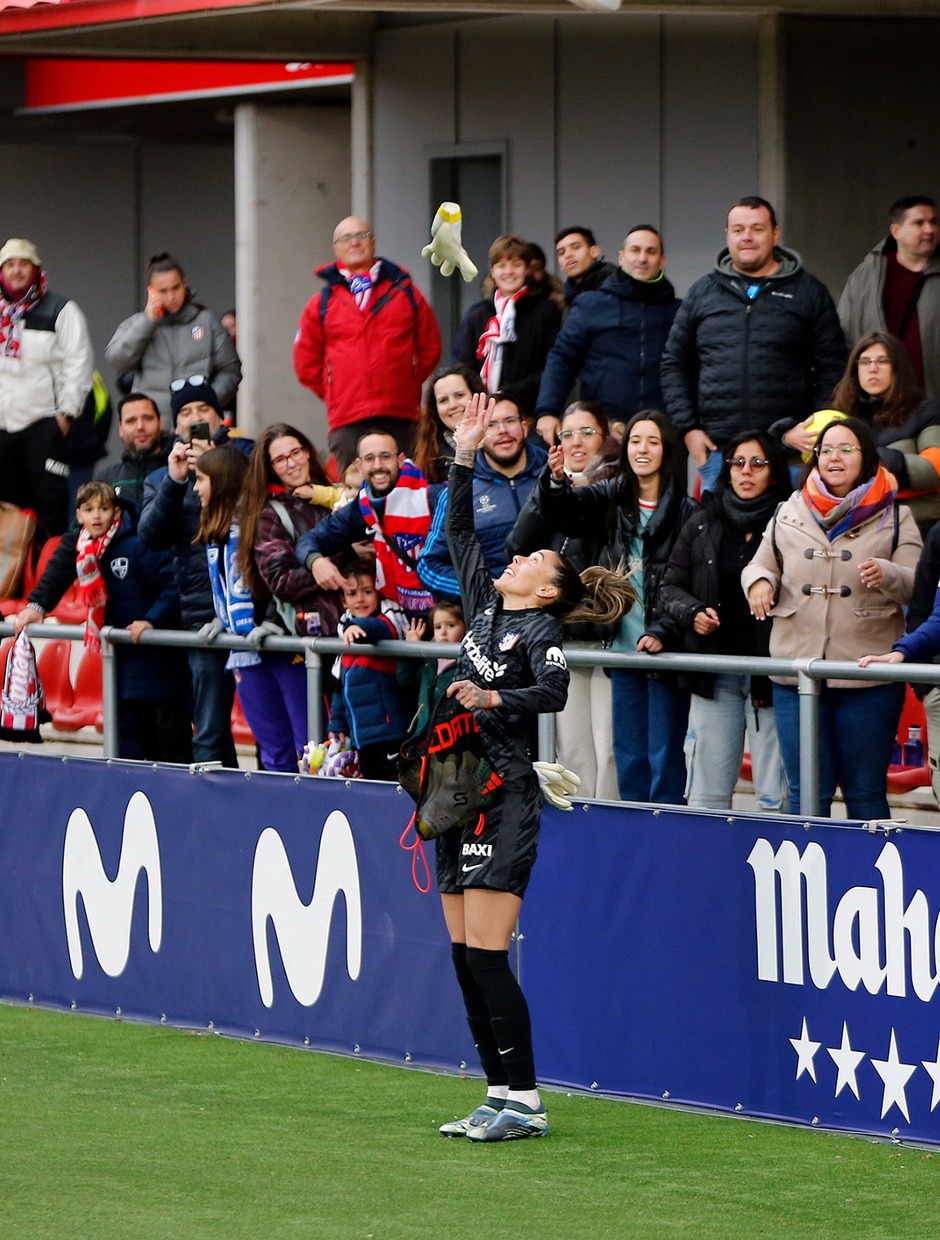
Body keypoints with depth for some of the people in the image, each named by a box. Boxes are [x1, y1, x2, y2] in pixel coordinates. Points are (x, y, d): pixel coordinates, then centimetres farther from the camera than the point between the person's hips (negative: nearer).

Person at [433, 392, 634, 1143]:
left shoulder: (540, 631, -6)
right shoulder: (487, 607, 15)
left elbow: (554, 691, -25)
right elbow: (460, 532, 24)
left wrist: (495, 699, -40)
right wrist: (465, 457, 19)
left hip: (505, 798, -8)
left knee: (487, 957, -11)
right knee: (465, 957, 7)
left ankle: (524, 1101, -9)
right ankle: (501, 1096, 11)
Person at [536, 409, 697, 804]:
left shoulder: (685, 511, -7)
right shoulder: (611, 498, 8)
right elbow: (563, 512, -6)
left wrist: (662, 632, -19)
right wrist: (556, 480, -28)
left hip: (665, 651, -5)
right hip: (624, 647, 5)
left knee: (664, 754, -1)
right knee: (628, 755, 11)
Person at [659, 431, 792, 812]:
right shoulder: (701, 526, 11)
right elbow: (670, 587, 16)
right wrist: (692, 612, -3)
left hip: (771, 673, -4)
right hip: (715, 673, 4)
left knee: (776, 796, -3)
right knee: (707, 795, 7)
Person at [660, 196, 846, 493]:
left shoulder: (808, 292, 7)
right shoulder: (702, 293, 13)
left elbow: (832, 368, 5)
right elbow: (674, 364, 15)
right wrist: (687, 428, 5)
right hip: (717, 450, 2)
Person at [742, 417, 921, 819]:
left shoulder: (893, 517, 3)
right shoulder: (789, 514, 11)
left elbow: (917, 587, -3)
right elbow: (761, 565, 20)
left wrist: (885, 575, -24)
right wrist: (759, 581, -4)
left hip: (868, 677, -2)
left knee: (866, 794, 4)